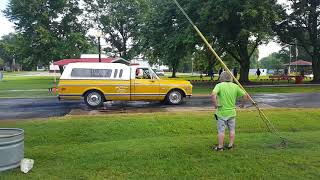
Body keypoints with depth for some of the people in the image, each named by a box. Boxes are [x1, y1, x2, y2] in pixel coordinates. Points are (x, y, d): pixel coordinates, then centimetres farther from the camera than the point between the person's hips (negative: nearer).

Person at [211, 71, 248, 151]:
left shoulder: (219, 85, -10)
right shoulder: (235, 86, 1)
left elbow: (213, 95, -28)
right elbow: (245, 95, 4)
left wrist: (215, 104, -17)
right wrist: (242, 104, 18)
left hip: (221, 112, -3)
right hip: (231, 112, 3)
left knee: (221, 130, 6)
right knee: (232, 130, 18)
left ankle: (220, 147, 14)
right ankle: (230, 145, 25)